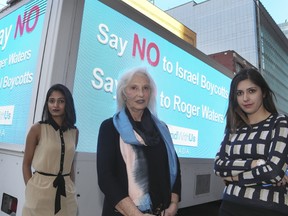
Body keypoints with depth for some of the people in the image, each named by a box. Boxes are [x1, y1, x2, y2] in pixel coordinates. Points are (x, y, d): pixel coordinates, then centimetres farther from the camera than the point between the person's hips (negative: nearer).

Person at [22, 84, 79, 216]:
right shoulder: (37, 129, -7)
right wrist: (31, 189, -6)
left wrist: (72, 188, 10)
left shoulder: (74, 132, 2)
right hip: (40, 191, -3)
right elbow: (26, 164, -1)